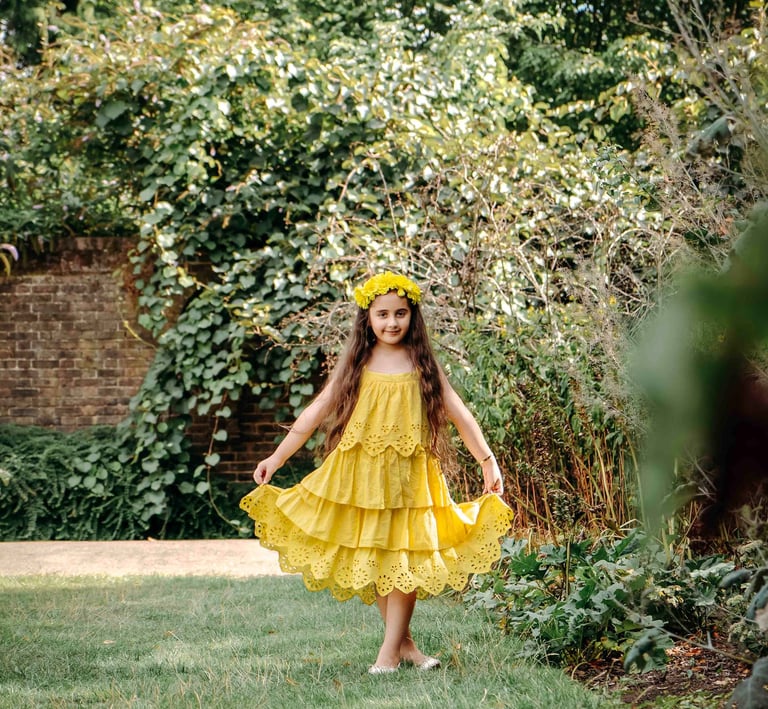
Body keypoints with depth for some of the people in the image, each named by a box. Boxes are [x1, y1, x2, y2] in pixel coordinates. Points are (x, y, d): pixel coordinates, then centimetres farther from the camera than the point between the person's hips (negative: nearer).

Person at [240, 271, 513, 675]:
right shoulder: (356, 364, 3)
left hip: (408, 477, -1)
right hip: (359, 475, 1)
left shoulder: (421, 364, 3)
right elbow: (316, 412, 4)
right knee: (368, 559, 2)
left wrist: (488, 462, 0)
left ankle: (390, 649, 5)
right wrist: (277, 458, 1)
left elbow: (458, 414, 5)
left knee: (405, 558, -2)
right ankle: (405, 643, 13)